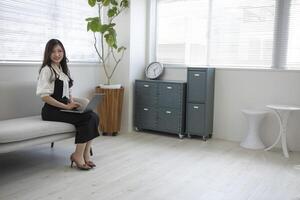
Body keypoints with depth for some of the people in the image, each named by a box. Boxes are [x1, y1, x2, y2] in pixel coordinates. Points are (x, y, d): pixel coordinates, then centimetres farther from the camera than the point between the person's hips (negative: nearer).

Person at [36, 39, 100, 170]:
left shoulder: (63, 69, 17)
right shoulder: (46, 70, -7)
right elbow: (44, 96, -15)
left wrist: (72, 103, -1)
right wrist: (66, 106, -19)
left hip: (64, 107, 7)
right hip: (52, 110, -7)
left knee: (94, 116, -17)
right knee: (87, 118, -24)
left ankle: (85, 154, -14)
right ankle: (78, 155, -14)